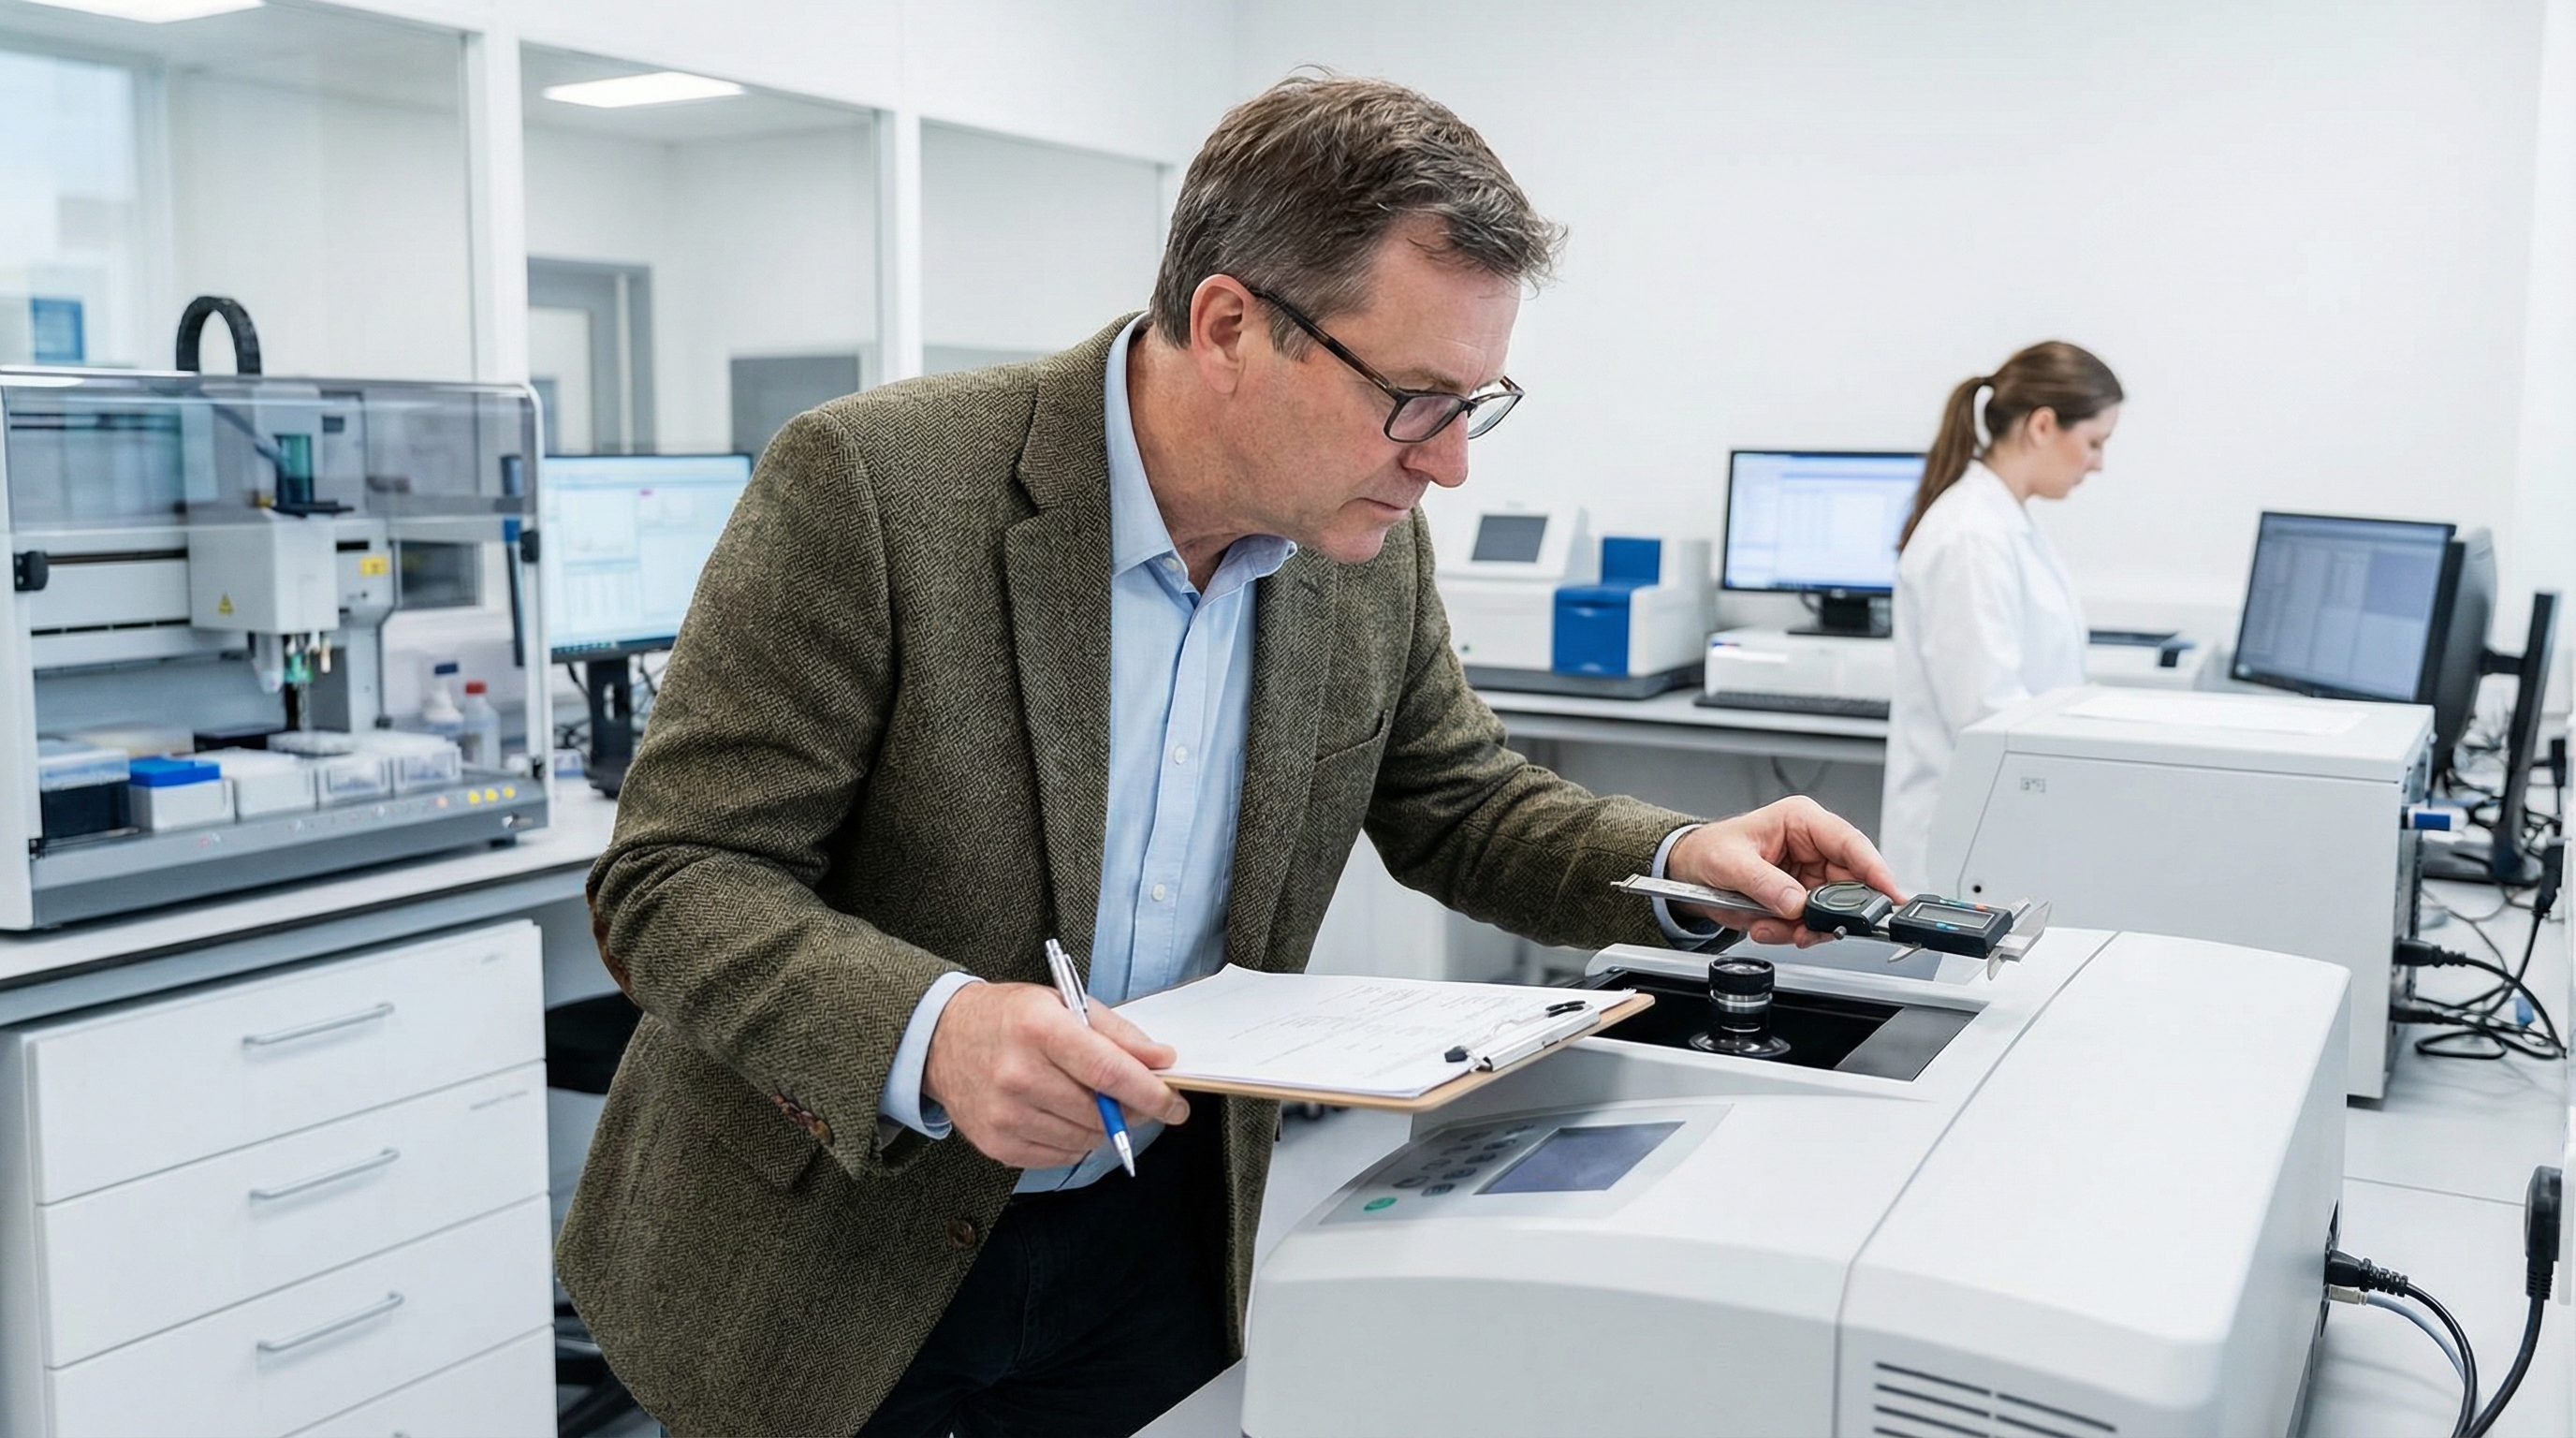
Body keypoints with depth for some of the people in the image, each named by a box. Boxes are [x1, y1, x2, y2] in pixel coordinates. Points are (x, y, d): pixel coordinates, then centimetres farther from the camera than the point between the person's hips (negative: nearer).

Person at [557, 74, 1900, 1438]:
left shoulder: (1371, 550, -6)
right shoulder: (867, 485, -23)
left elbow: (1461, 803, 8)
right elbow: (672, 881, -21)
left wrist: (1681, 860, -12)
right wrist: (929, 1033, -39)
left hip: (1156, 1230, 4)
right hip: (826, 1244, -3)